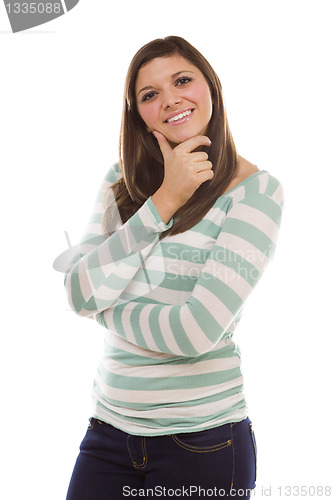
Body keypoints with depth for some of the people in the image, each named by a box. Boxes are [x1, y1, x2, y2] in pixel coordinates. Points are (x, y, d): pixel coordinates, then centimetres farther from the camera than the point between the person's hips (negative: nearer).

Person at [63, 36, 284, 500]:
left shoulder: (256, 189, -10)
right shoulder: (122, 182, 5)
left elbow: (199, 331, -20)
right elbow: (79, 292, -8)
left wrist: (104, 305, -4)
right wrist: (163, 201, -14)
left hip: (202, 439, -4)